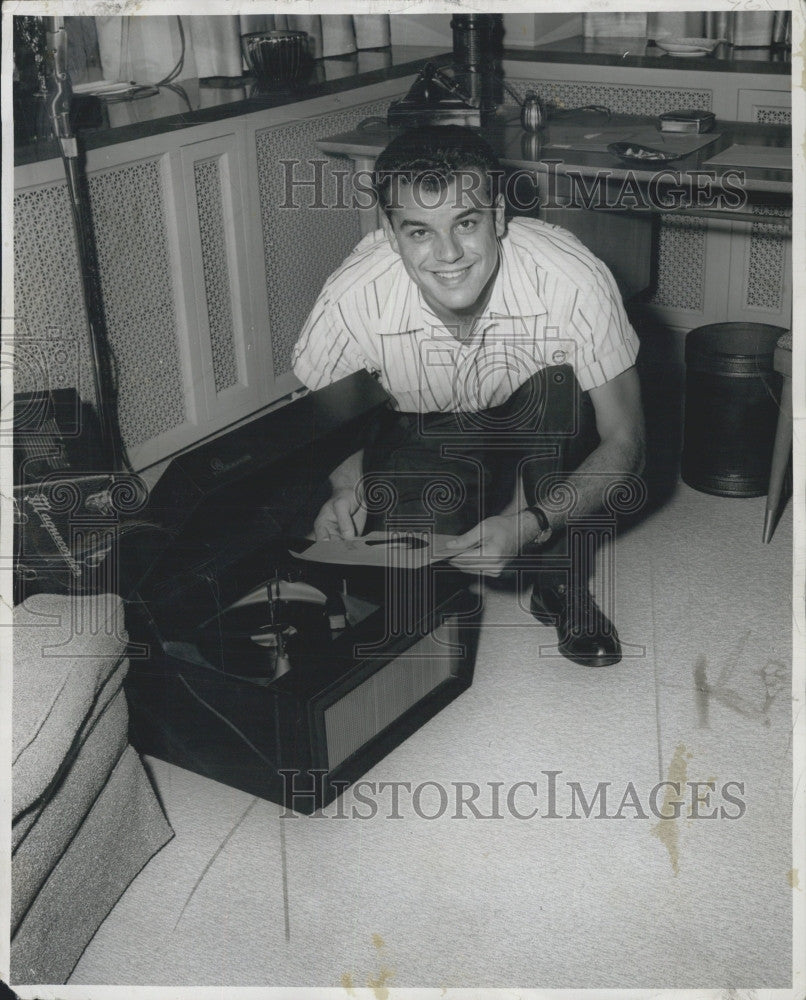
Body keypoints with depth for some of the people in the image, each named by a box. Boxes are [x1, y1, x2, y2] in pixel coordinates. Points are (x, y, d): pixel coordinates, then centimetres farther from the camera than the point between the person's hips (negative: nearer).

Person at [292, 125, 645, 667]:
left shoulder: (573, 279, -32)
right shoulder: (354, 298, -28)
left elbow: (625, 443, -24)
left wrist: (528, 526, -38)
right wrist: (348, 486, -29)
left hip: (542, 445, 0)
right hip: (426, 443, 1)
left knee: (556, 387, -33)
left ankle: (560, 580, -11)